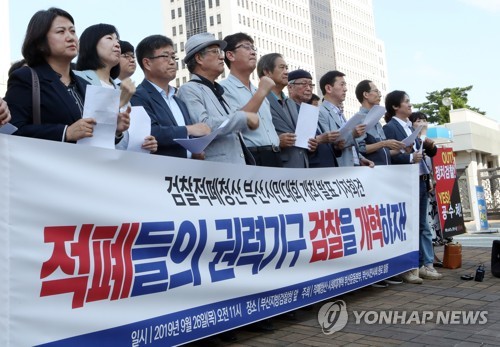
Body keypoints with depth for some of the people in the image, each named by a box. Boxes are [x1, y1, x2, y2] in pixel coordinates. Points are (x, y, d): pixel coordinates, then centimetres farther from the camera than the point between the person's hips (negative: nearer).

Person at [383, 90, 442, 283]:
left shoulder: (411, 127, 17)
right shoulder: (389, 128, -6)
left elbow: (429, 152, 20)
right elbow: (389, 155, -17)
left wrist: (430, 146, 0)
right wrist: (410, 157, -26)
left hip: (420, 181, 8)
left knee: (423, 225, 11)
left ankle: (426, 265, 18)